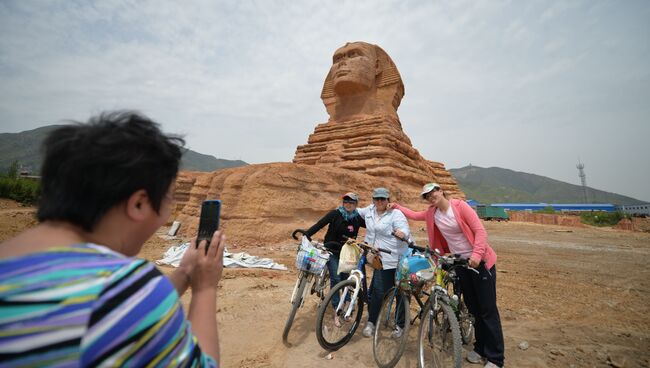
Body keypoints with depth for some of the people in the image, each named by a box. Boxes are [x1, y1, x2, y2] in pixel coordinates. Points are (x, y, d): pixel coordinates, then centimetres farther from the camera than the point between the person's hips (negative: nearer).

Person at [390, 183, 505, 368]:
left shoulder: (460, 205, -14)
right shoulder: (432, 213, 1)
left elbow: (480, 230, -17)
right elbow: (414, 215, 17)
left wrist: (477, 254, -26)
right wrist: (395, 206, 15)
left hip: (480, 261, -5)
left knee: (488, 310, 1)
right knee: (473, 308, 14)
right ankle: (481, 349, 29)